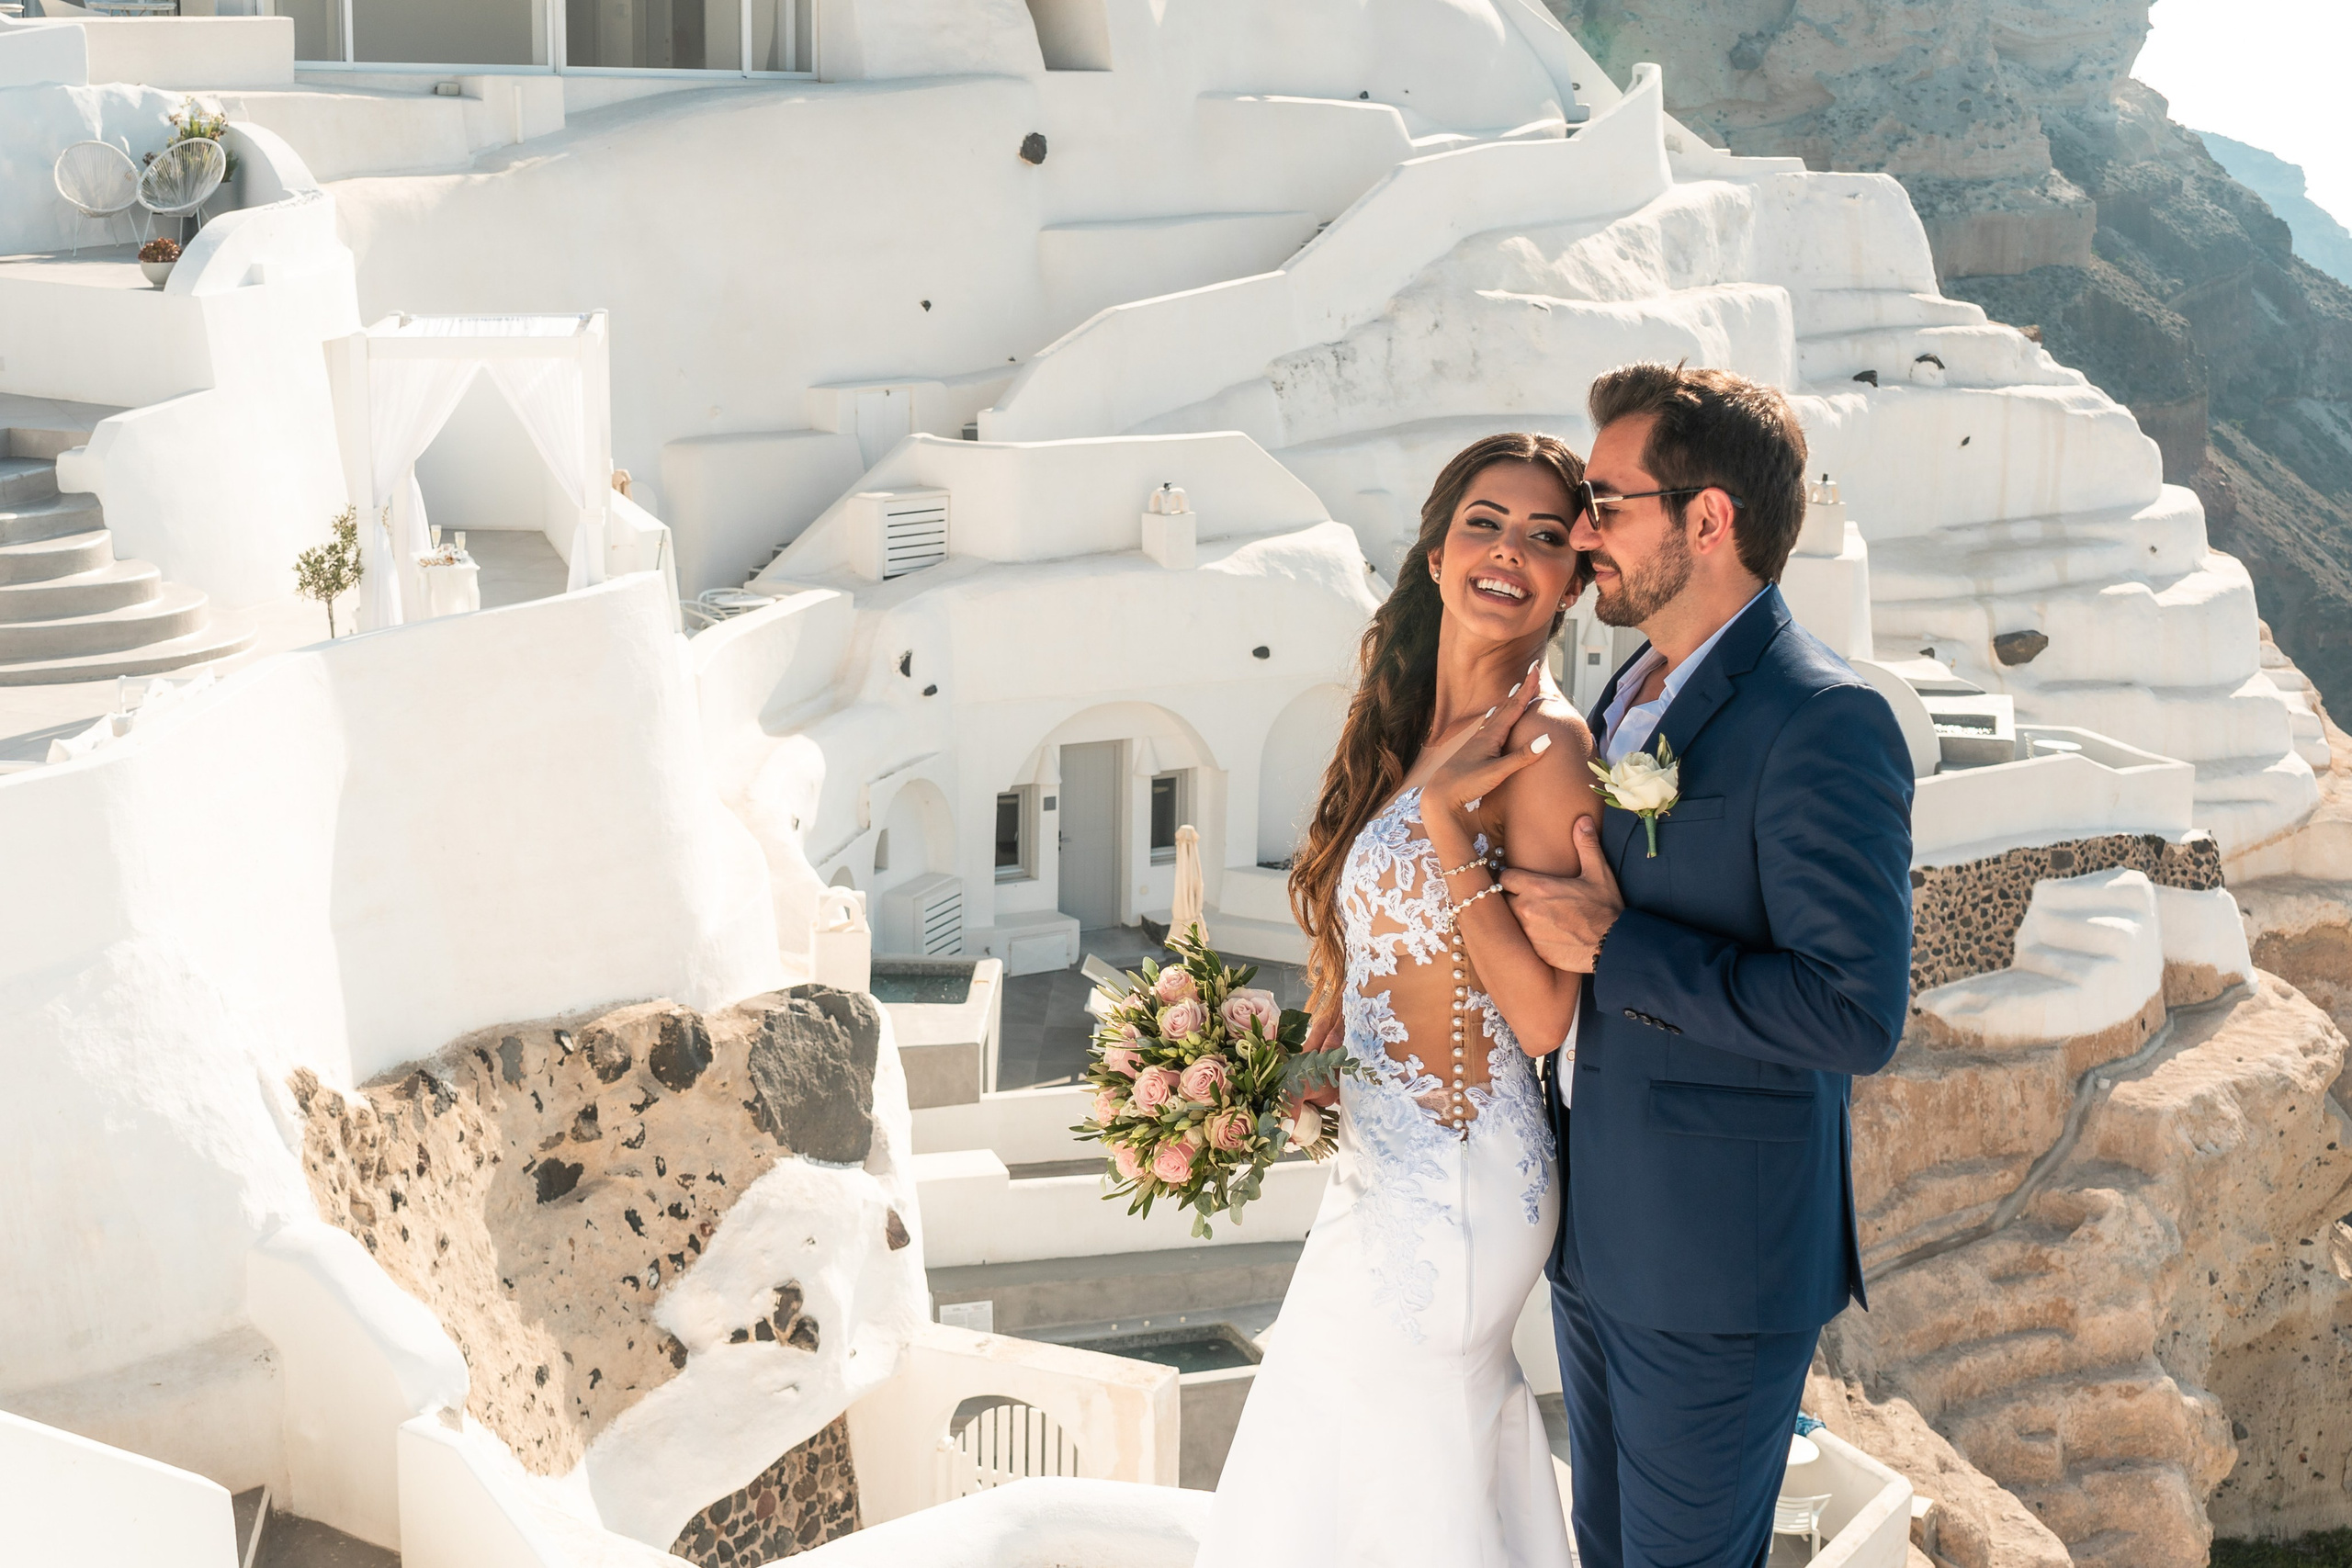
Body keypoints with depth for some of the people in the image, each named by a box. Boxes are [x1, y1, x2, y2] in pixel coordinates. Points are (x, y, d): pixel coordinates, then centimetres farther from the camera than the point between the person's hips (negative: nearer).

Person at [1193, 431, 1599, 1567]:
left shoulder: (1542, 745, -18)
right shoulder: (1406, 722, 7)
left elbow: (1543, 1015, -23)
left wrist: (1445, 818, -25)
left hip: (1451, 1178, -8)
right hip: (1383, 1162, 8)